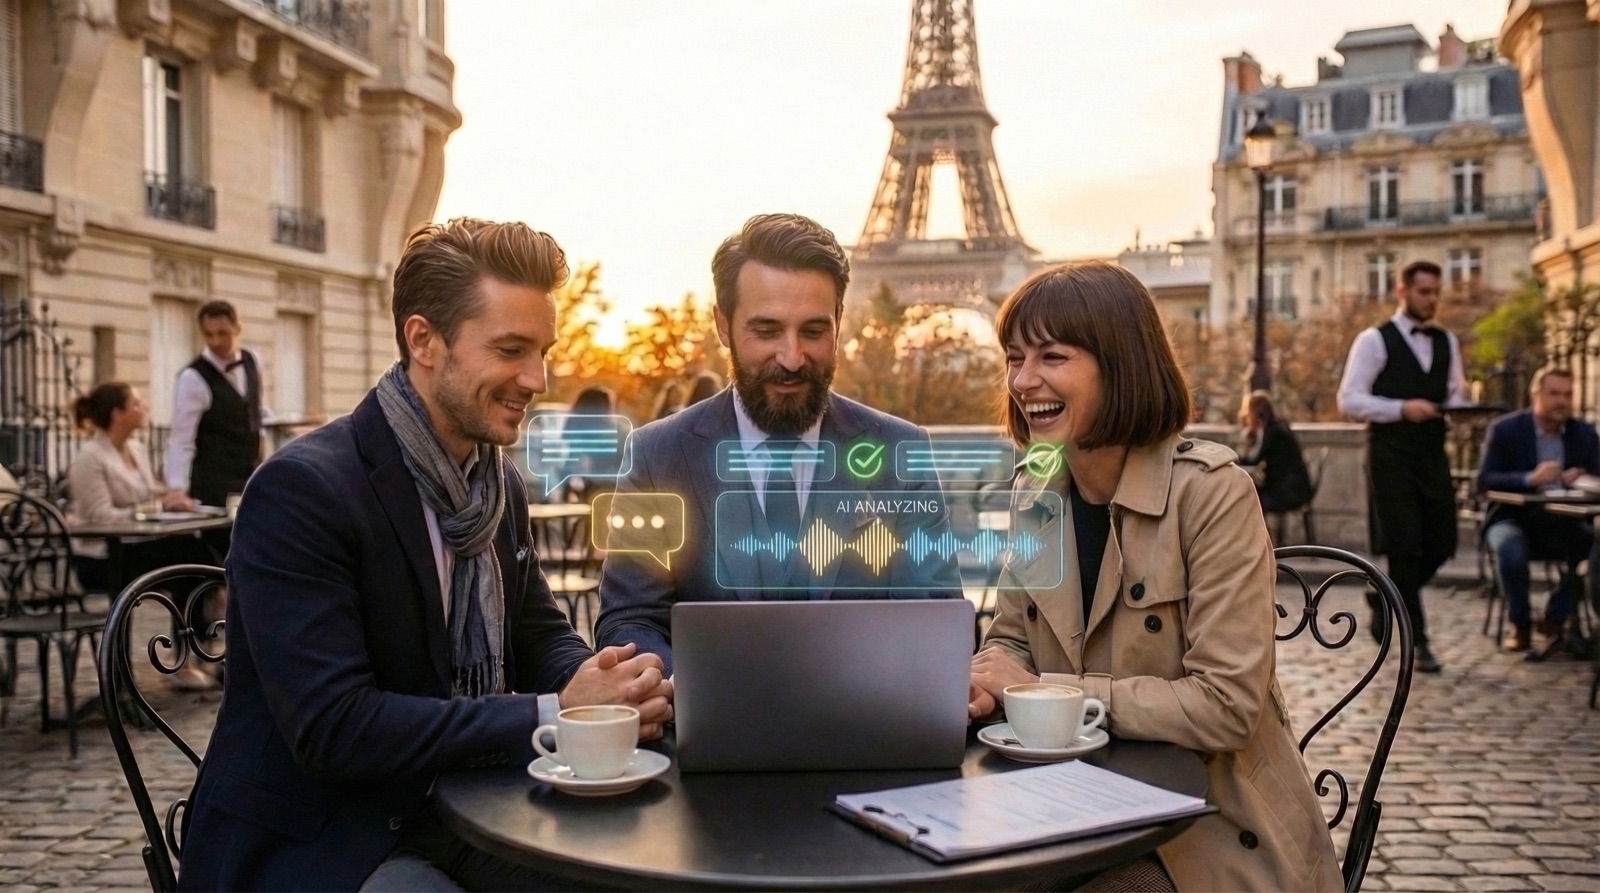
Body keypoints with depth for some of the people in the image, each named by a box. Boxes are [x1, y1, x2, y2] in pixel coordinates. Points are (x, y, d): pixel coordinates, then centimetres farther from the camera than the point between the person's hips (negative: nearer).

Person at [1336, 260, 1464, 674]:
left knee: (1441, 543, 6)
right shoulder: (1374, 340, -4)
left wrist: (1460, 403, -8)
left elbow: (1455, 398, 17)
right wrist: (1402, 408, -21)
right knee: (1404, 546, -5)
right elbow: (1349, 400, -10)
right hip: (1390, 455, -6)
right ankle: (1417, 641, 4)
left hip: (1432, 453, 6)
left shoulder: (1447, 343, 14)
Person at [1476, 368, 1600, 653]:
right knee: (1511, 548, -36)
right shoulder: (1505, 429, -5)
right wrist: (1530, 479, -31)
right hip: (1514, 520, -3)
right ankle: (1520, 626, -13)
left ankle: (1556, 616, -4)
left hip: (1562, 524, 4)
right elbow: (1484, 480, -14)